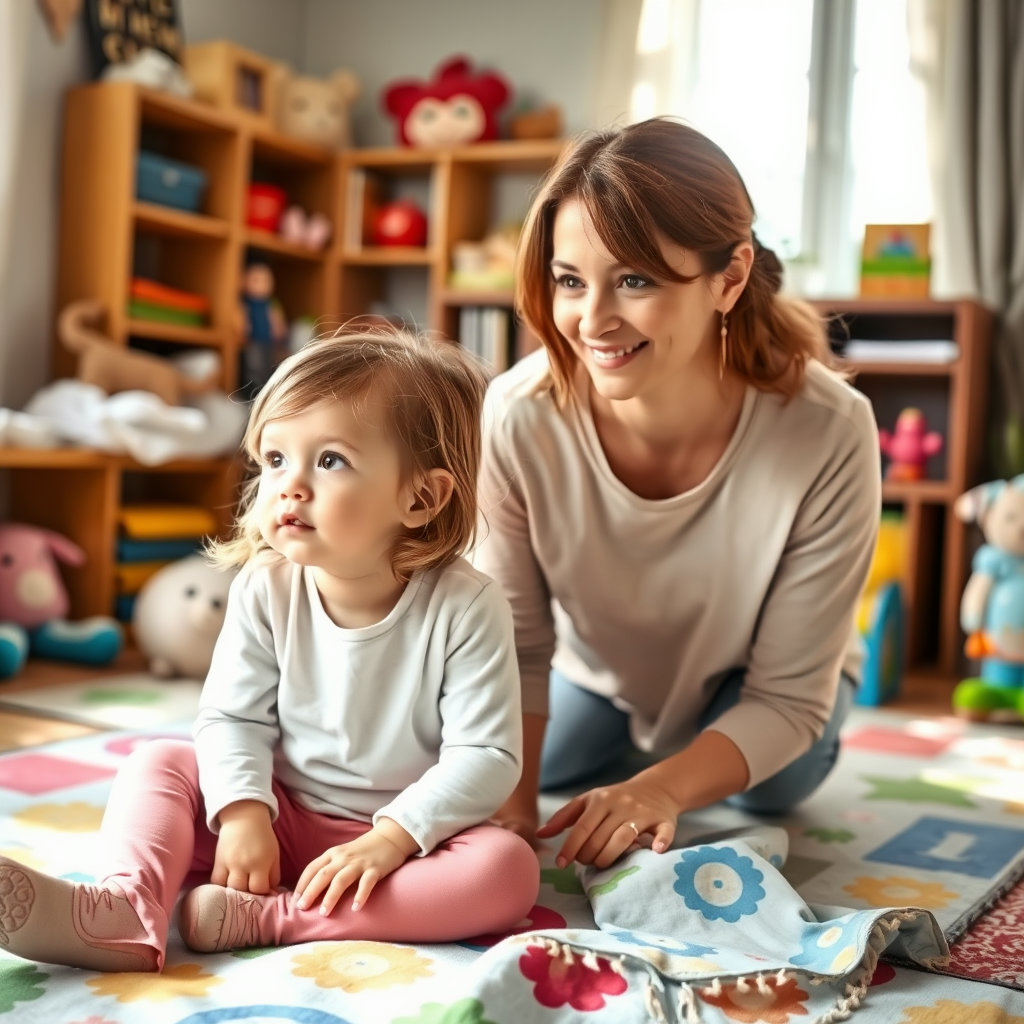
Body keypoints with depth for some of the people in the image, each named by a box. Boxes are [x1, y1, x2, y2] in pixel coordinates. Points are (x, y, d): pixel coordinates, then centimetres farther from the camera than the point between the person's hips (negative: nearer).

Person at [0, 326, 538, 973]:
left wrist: (393, 837, -28)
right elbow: (232, 715, -8)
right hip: (282, 817, 3)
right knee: (162, 763, -11)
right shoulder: (265, 589, -8)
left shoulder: (467, 607, -19)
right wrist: (243, 812, -24)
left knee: (510, 869, -30)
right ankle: (128, 910, -34)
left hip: (410, 829, -3)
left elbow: (487, 755, -20)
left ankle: (267, 918, -33)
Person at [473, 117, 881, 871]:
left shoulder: (828, 434, -37)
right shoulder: (517, 418, -34)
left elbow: (788, 694, -28)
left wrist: (662, 789, -44)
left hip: (752, 691, -2)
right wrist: (514, 801, -34)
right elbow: (515, 646, -21)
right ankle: (637, 746, 32)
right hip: (598, 674, 2)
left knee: (771, 789, -24)